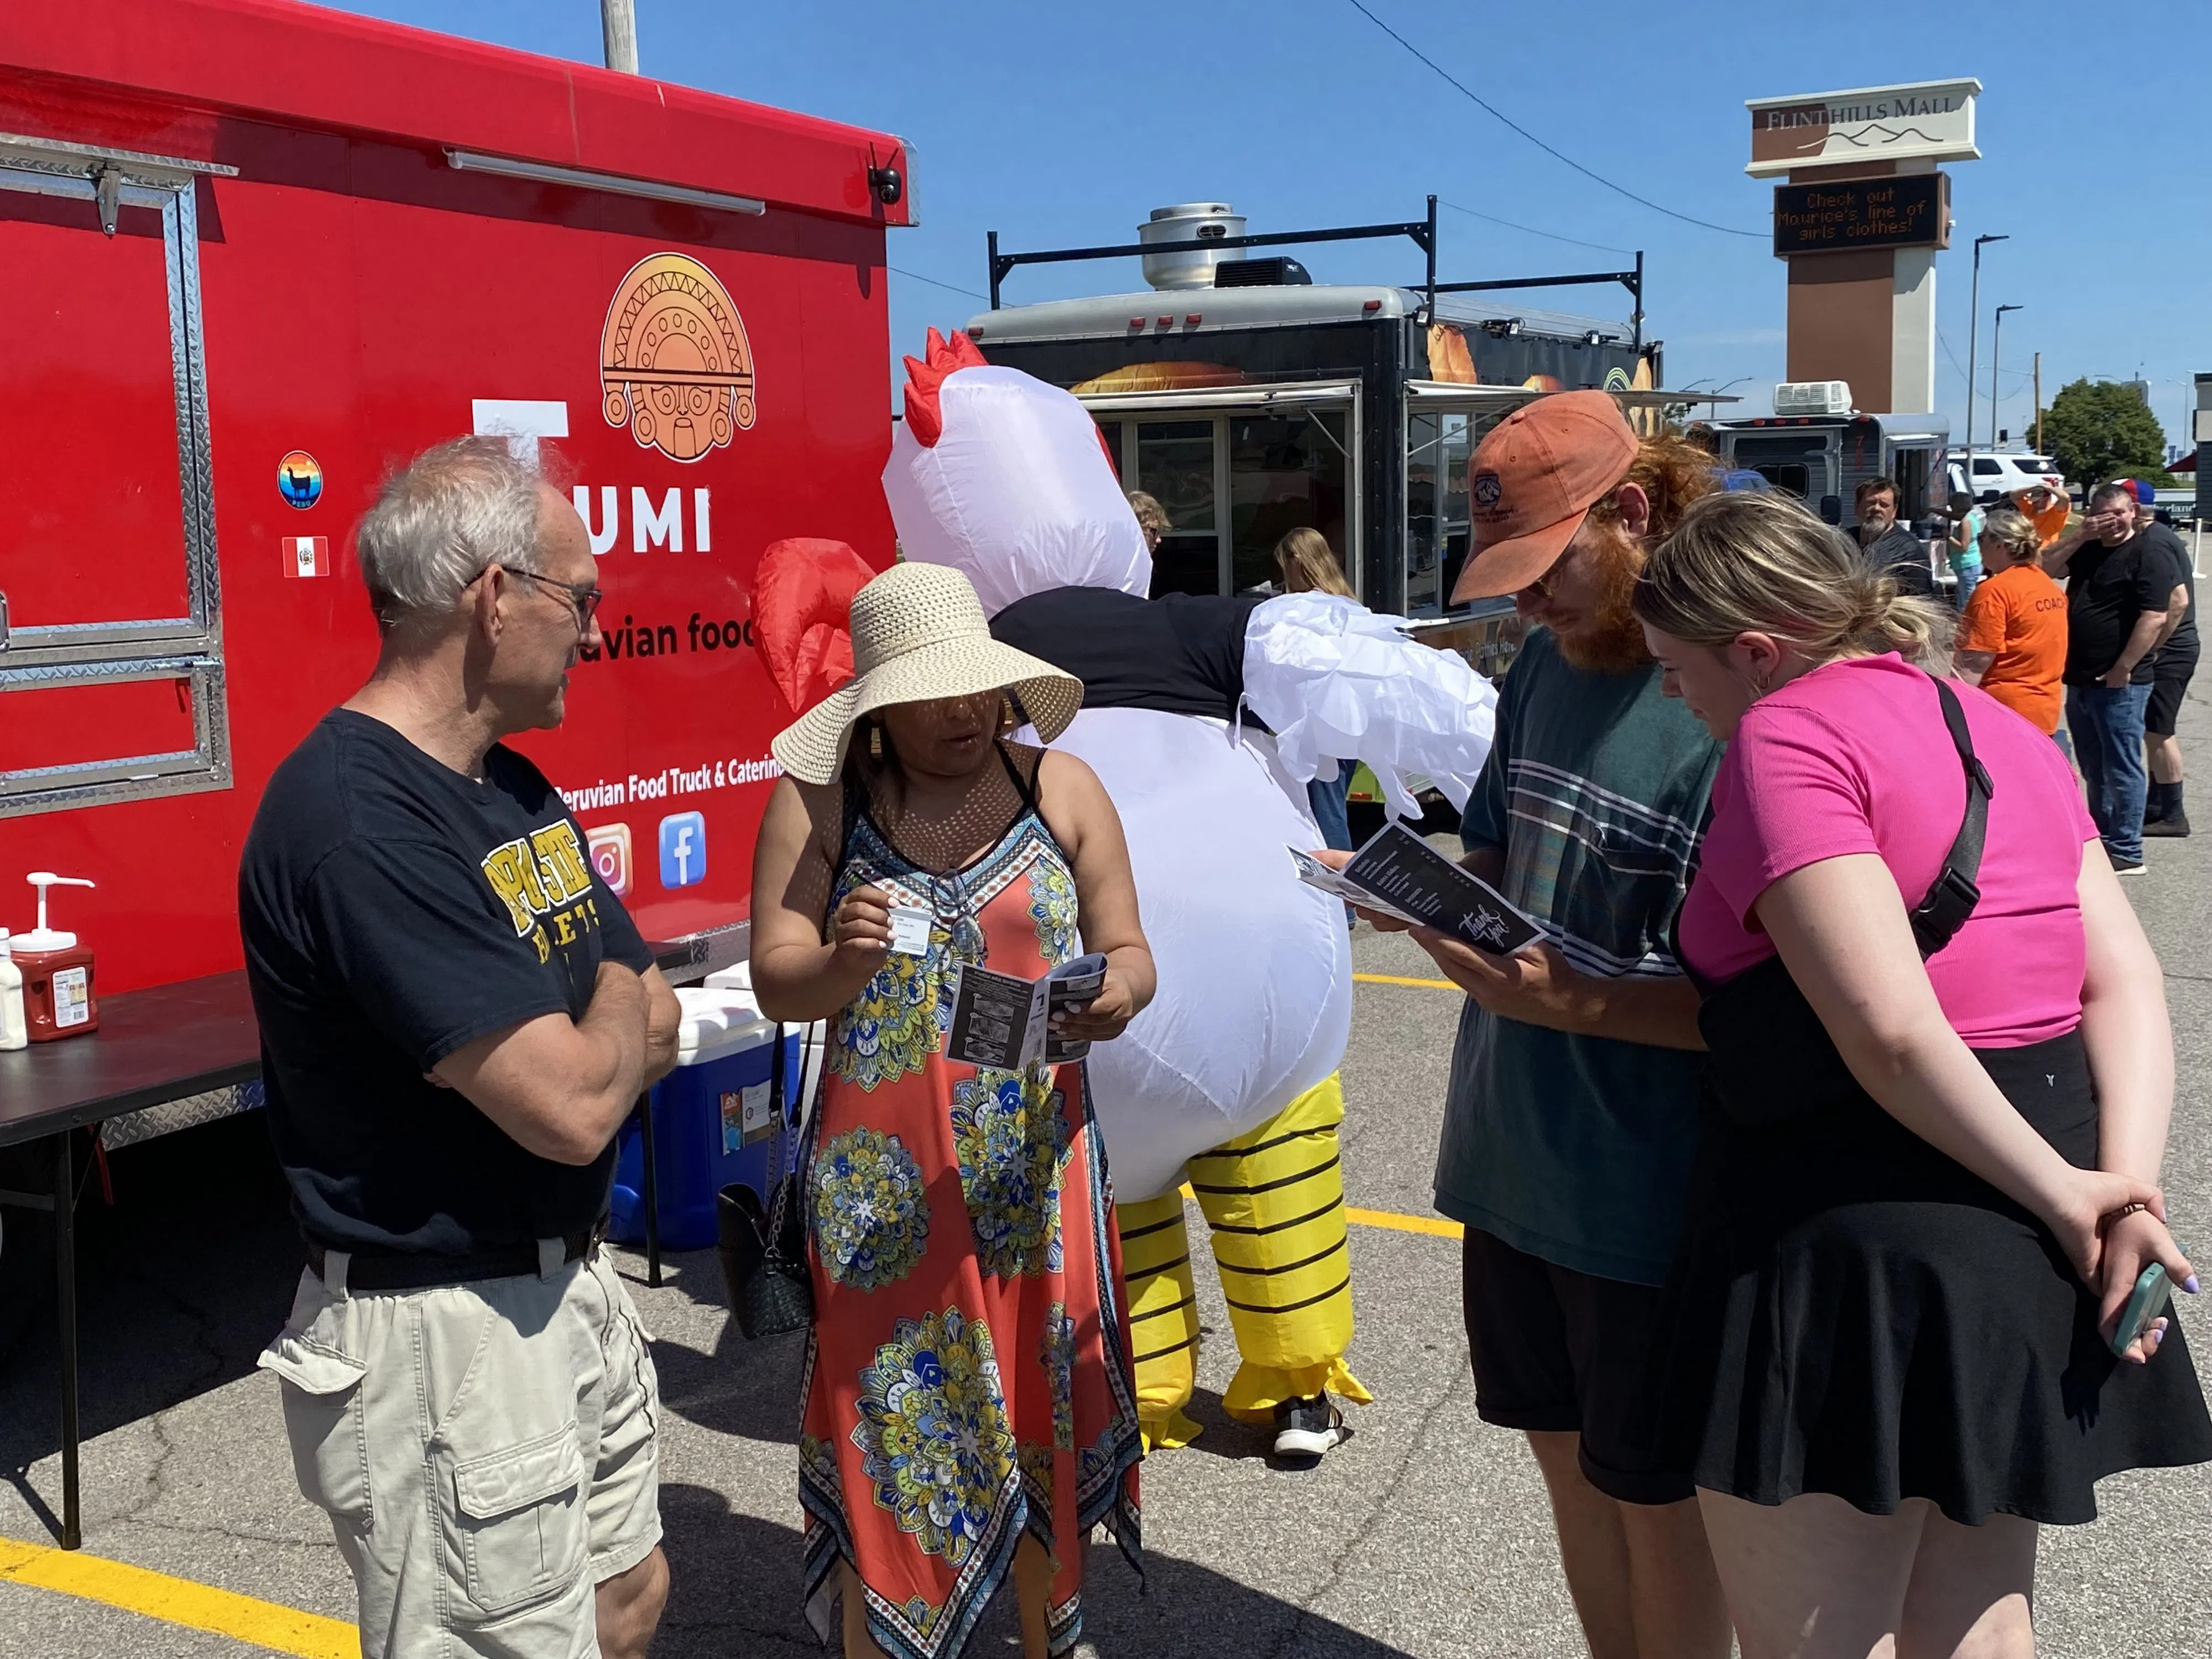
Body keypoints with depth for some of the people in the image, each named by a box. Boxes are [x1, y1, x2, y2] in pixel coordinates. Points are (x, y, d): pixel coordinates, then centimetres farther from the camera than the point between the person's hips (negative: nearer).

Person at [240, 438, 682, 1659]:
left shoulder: (512, 787, 6)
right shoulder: (357, 821, -24)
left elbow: (650, 1032, 10)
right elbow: (572, 1107, -27)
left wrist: (593, 1039, -13)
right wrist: (620, 1009, -6)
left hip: (571, 1285, 9)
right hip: (443, 1339, -9)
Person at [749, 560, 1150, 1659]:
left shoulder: (1062, 791, 3)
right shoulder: (819, 802, -3)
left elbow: (1128, 952, 4)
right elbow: (775, 983, -7)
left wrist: (1118, 994, -19)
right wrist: (840, 962, -29)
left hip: (1036, 1171, 2)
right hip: (880, 1183, -2)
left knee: (1045, 1418, 12)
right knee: (890, 1429, 5)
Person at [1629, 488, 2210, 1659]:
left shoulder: (1788, 736, -13)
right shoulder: (2001, 728, 13)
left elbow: (1888, 1030, -22)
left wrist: (2065, 1198, -12)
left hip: (1855, 1246, -9)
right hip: (2026, 1263, 9)